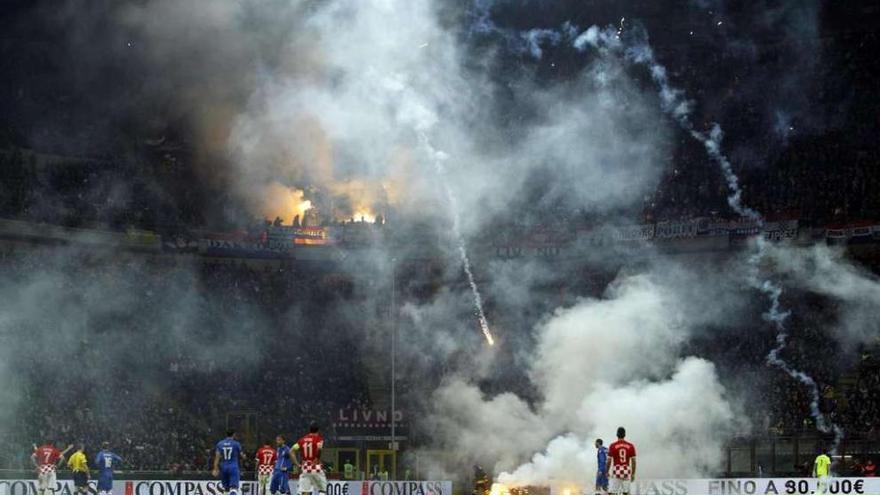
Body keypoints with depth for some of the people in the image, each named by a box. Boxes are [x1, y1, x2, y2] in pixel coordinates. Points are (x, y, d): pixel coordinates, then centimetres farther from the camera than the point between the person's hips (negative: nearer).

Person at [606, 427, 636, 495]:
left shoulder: (612, 446, -4)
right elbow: (633, 461, 3)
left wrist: (606, 472, 10)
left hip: (616, 472, -2)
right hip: (627, 473, 2)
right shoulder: (631, 446, 1)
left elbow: (609, 461, -2)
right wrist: (633, 474, 12)